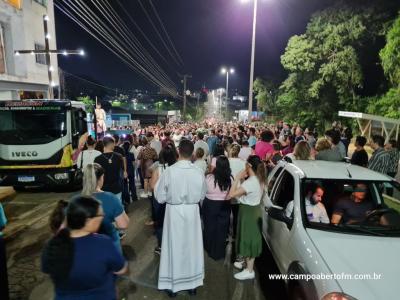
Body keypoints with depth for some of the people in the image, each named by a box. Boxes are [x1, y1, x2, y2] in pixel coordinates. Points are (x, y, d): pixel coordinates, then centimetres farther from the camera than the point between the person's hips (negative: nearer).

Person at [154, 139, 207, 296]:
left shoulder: (169, 171, -19)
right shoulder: (199, 172, -13)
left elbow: (160, 197, -11)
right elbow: (202, 196, 0)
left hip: (174, 212, -1)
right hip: (192, 211, 2)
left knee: (175, 247, 16)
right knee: (192, 246, 18)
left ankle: (173, 284, 32)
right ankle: (192, 283, 34)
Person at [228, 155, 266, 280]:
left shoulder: (250, 182, -28)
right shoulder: (258, 179, 1)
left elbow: (231, 194, -30)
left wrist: (237, 178, -22)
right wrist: (242, 179, -2)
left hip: (248, 212, -9)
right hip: (253, 210, 9)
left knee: (248, 239, 3)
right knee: (250, 238, 22)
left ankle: (249, 271, 18)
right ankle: (247, 262, 40)